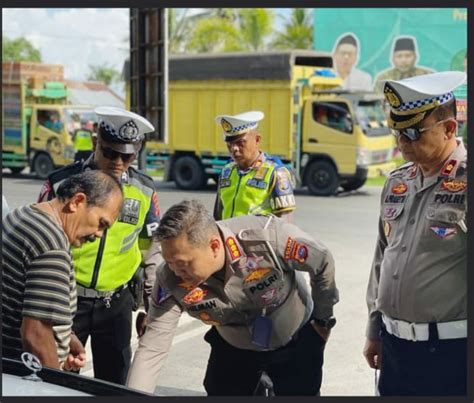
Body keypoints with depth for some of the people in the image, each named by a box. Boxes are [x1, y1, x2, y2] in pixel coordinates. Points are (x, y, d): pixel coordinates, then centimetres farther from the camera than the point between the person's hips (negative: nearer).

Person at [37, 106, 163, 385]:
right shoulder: (62, 183, -8)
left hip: (117, 302, 2)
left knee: (115, 382, 11)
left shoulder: (145, 191, 1)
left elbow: (152, 250, 10)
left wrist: (152, 304, 9)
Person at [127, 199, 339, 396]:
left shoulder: (268, 237, -38)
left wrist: (323, 320, -5)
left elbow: (324, 263, -19)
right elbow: (151, 348, -25)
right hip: (234, 347, 2)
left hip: (296, 340, -2)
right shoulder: (171, 281, -30)